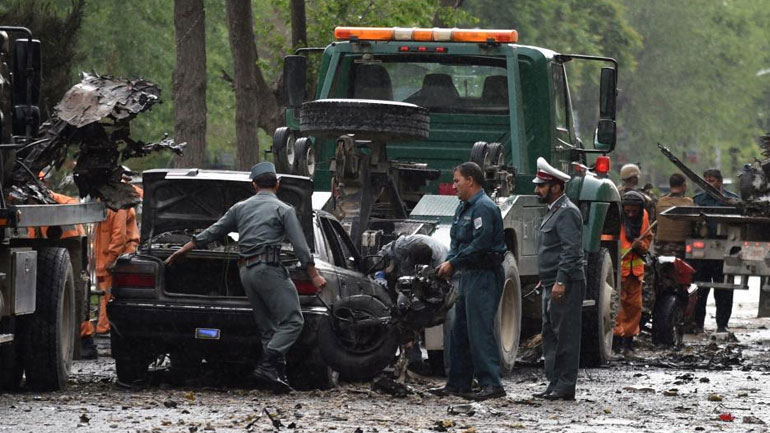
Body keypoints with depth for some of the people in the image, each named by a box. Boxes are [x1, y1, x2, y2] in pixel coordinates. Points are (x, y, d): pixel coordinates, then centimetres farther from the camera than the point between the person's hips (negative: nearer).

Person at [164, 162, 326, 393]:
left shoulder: (241, 208, 16)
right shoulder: (283, 210, 1)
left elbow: (211, 232, 19)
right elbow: (300, 246, -5)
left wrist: (182, 251, 28)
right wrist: (314, 276, 0)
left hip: (246, 270, 6)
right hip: (268, 268, -6)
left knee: (268, 328, 9)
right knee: (292, 321, -7)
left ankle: (278, 374, 0)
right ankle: (267, 365, -22)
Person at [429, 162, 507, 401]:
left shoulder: (484, 208, -14)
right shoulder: (463, 208, 18)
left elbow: (480, 244, -22)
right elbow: (457, 242, 20)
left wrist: (453, 263, -15)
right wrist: (448, 262, 1)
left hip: (484, 276, -11)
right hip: (469, 275, 11)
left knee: (480, 331, -13)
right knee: (460, 330, 13)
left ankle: (492, 384, -15)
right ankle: (458, 383, 20)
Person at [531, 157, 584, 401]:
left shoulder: (567, 213, -13)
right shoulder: (553, 211, 19)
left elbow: (571, 250, -21)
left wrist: (561, 281, -25)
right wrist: (545, 279, 23)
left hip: (565, 287, -11)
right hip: (552, 285, 11)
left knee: (565, 336, -8)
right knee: (550, 336, 12)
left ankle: (565, 387, -7)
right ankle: (554, 384, 16)